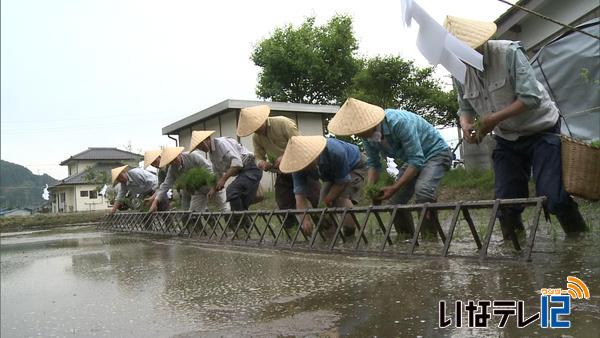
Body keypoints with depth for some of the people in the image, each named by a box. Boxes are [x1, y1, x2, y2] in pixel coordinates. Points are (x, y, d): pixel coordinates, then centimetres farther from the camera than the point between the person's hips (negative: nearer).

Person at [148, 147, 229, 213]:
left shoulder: (192, 156, -22)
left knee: (225, 209, -5)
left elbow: (208, 168, -22)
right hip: (198, 192, 5)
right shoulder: (172, 169, -8)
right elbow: (165, 185, -9)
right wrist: (155, 202, -18)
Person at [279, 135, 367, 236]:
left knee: (343, 199, -26)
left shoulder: (336, 152, -43)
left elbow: (341, 182, -27)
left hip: (355, 166, -5)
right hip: (332, 174, 6)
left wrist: (327, 200, -21)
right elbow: (299, 196, -31)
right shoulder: (300, 164, -29)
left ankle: (351, 235, -12)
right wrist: (306, 219, -44)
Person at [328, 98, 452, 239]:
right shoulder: (368, 134, -12)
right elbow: (373, 163, 0)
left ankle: (429, 237, -20)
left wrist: (394, 188, -32)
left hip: (436, 152, -7)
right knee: (396, 200, -2)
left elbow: (416, 160, -32)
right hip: (413, 159, 8)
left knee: (422, 190, -32)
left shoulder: (399, 122, -35)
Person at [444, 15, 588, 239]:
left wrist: (495, 118, -29)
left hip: (541, 131, -5)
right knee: (505, 200, 0)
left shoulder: (509, 52, -19)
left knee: (553, 196, -13)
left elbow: (531, 98, -24)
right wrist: (465, 123, -14)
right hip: (506, 140, 5)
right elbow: (465, 107, 9)